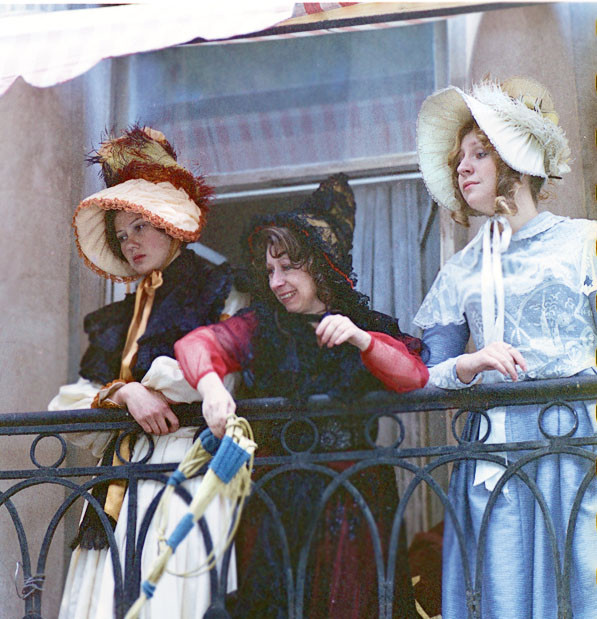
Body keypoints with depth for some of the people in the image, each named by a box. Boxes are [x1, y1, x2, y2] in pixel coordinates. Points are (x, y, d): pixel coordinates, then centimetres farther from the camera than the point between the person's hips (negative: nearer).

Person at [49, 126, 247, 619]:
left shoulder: (221, 293, 8)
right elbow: (70, 404, 13)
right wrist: (125, 393, -7)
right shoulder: (115, 320, 23)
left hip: (190, 467, -5)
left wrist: (152, 375, 1)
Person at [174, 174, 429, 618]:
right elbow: (197, 344, -8)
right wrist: (210, 384, -29)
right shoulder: (261, 328, 8)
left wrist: (359, 339, -19)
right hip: (279, 493, 0)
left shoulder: (371, 329, 11)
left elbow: (416, 377, -5)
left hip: (354, 495, 0)